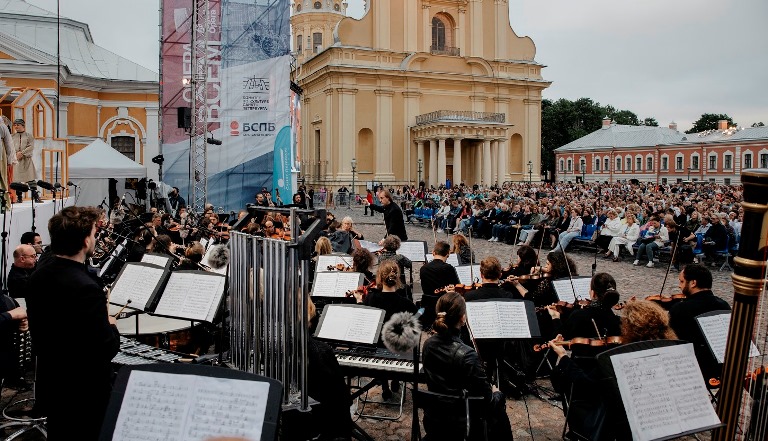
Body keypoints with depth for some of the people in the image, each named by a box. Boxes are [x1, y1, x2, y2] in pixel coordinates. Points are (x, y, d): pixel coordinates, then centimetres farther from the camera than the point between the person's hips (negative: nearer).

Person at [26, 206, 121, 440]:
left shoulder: (39, 276, -2)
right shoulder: (85, 287, -29)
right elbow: (107, 349, -25)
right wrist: (111, 325, -5)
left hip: (50, 387, 8)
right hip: (84, 394, -8)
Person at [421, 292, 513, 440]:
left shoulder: (428, 345, -8)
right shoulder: (466, 355, -28)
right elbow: (488, 402, -20)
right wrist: (496, 393, 2)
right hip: (460, 428, -6)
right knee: (499, 400, 22)